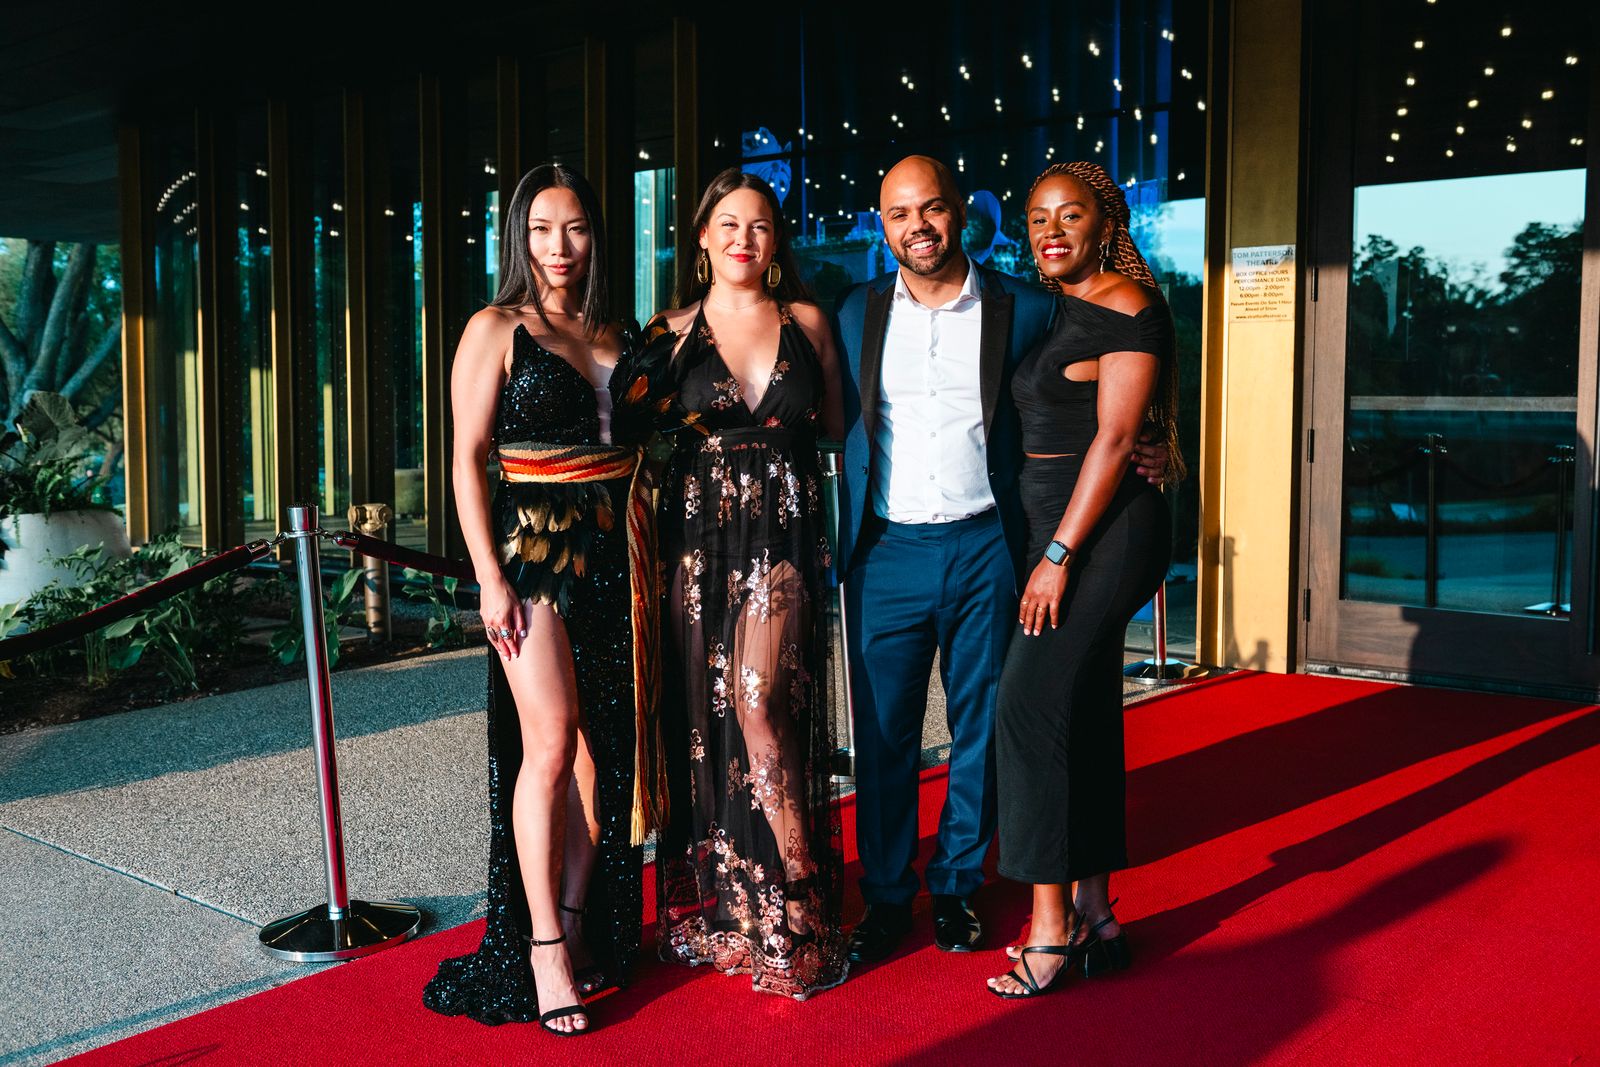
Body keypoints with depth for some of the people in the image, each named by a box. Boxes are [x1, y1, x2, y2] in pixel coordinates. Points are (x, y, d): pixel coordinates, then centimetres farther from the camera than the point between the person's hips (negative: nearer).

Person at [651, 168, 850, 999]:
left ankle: (795, 909, -2)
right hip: (697, 534, 1)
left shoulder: (807, 323, 8)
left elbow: (838, 428, 15)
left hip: (784, 537, -1)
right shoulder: (672, 331, 7)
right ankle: (709, 900, 17)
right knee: (700, 714, 3)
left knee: (759, 702, -12)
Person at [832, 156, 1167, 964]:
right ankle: (886, 899, 20)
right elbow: (835, 430, 10)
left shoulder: (1025, 311, 1)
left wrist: (1140, 450, -4)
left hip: (985, 551, -1)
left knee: (980, 730, 8)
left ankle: (957, 888, 26)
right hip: (887, 553, 1)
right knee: (882, 732, 5)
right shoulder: (857, 314, 7)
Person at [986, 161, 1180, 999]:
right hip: (1057, 531, 9)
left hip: (1103, 532, -9)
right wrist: (1049, 551, 13)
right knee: (1083, 720, 10)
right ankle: (1095, 916, 19)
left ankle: (1051, 925, -4)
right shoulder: (1053, 311, 17)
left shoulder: (1126, 308, -10)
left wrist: (1059, 555, -19)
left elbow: (1114, 438, -16)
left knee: (1031, 709, -12)